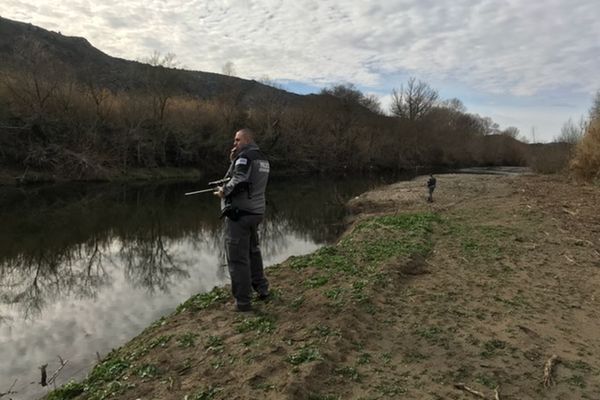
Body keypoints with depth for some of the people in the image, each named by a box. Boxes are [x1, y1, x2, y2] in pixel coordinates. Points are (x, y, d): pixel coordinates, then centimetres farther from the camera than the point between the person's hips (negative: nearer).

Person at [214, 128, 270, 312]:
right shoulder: (263, 158, 16)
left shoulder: (245, 156, -12)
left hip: (239, 212, -9)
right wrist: (234, 162, 9)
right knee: (253, 251, 24)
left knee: (238, 258, -1)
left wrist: (223, 191, -9)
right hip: (256, 211, 9)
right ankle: (262, 289, 31)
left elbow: (239, 181, -25)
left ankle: (243, 301, 4)